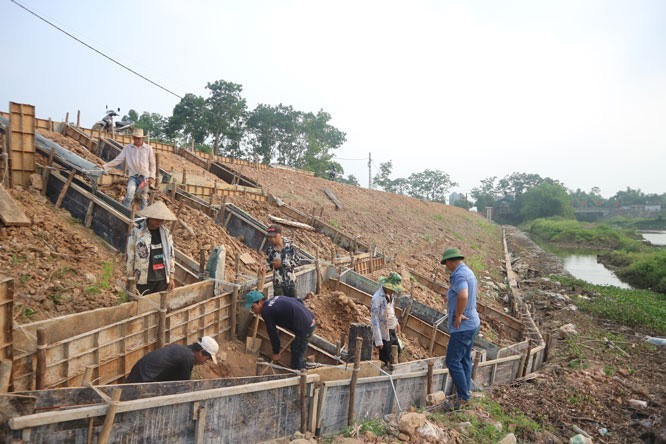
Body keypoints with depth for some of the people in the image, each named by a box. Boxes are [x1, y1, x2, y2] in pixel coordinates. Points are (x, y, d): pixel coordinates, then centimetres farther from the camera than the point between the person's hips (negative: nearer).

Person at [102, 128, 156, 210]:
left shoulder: (148, 148, 2)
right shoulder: (127, 148, 4)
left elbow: (152, 164, 6)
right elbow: (118, 160, 1)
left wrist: (152, 177, -3)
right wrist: (105, 166, -9)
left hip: (144, 176, 0)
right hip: (133, 176, 0)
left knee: (143, 198, 5)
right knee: (129, 194, -24)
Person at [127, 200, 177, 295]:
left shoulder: (165, 232, 3)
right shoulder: (136, 232, -10)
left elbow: (171, 255, 9)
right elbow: (130, 258, -4)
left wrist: (171, 277, 9)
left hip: (162, 279, 4)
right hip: (143, 280, -3)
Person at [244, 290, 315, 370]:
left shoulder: (266, 311, -10)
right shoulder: (276, 298, 14)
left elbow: (273, 333, -4)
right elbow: (299, 301, 18)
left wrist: (276, 353, 8)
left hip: (304, 327, -10)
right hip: (311, 321, 10)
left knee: (297, 356, 4)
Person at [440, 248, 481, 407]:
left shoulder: (458, 274, -21)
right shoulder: (468, 271, 10)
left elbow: (463, 296, -40)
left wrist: (458, 315, -26)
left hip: (462, 326, -10)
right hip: (472, 323, 10)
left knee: (453, 362, -3)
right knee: (465, 360, 18)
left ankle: (463, 397, 6)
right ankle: (465, 392, 28)